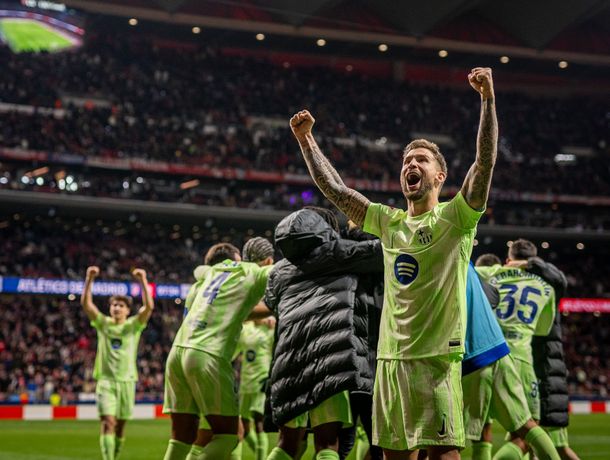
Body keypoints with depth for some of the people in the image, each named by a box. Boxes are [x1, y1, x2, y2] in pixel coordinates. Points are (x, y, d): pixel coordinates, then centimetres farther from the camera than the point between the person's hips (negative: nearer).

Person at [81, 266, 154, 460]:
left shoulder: (134, 326, 4)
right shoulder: (103, 324, 5)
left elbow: (149, 306, -12)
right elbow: (86, 303, -7)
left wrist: (143, 281, -21)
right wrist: (89, 279, -19)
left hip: (126, 381, 1)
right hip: (106, 380, -1)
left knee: (120, 426, 8)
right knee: (108, 423, -15)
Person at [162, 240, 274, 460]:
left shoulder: (208, 272, 28)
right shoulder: (251, 272, 12)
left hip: (177, 351, 6)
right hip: (207, 356, -6)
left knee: (183, 435, 10)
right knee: (227, 434, 1)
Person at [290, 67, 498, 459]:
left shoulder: (455, 218, -1)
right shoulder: (389, 222, 14)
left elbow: (485, 163, -14)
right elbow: (335, 189, 16)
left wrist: (488, 99, -23)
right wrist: (306, 139, 13)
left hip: (438, 357, -5)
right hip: (390, 356, 6)